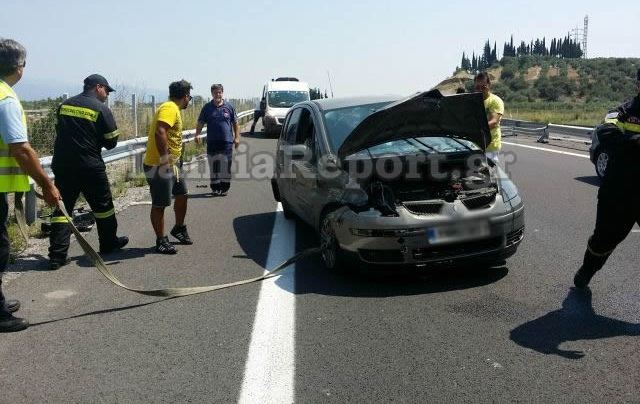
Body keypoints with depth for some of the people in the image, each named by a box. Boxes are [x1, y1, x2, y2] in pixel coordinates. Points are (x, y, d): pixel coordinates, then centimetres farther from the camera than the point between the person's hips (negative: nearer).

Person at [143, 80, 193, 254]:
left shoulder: (173, 108, 14)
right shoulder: (170, 108, -17)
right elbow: (159, 132, -32)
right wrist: (164, 160, -31)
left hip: (172, 164, 10)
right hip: (159, 166, -10)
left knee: (182, 195, 19)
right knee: (159, 205, 0)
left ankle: (179, 228, 37)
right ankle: (161, 241, 10)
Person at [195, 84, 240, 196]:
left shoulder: (229, 107, 6)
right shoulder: (207, 107, 6)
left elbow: (235, 123, 9)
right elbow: (200, 123, 6)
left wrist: (237, 137, 1)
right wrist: (197, 135, -9)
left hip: (227, 142, -1)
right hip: (212, 143, 1)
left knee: (226, 166, 1)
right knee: (213, 166, 5)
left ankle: (225, 188, 11)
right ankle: (215, 188, 15)